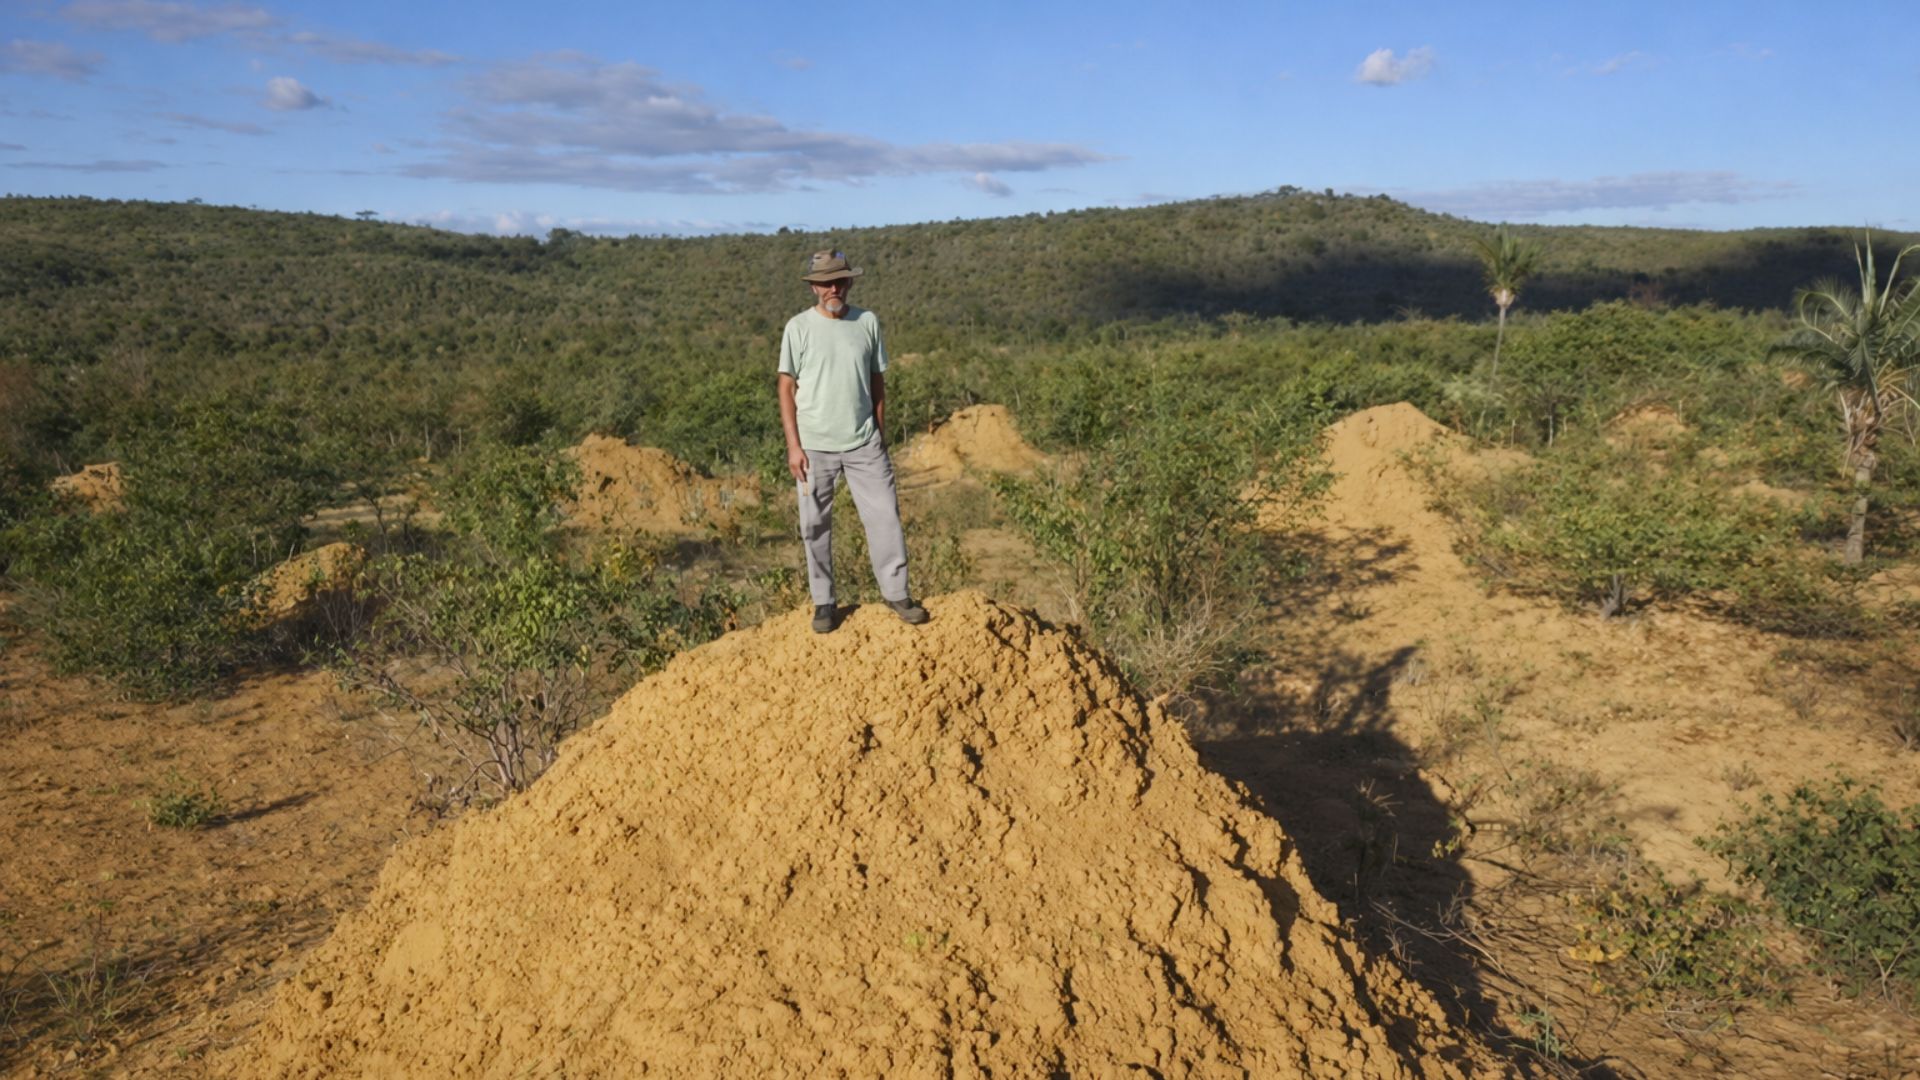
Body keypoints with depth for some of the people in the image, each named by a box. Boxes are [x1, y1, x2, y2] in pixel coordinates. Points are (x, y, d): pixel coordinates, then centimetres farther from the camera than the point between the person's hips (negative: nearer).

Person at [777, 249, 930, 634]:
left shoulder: (867, 322, 4)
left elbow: (877, 382, 11)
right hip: (815, 446, -2)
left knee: (885, 516, 0)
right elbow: (787, 388, -2)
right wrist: (793, 445, -8)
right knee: (815, 526, 4)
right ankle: (823, 602, 16)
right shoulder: (799, 327, -3)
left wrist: (881, 435, 10)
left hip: (863, 443, 2)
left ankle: (895, 592, 11)